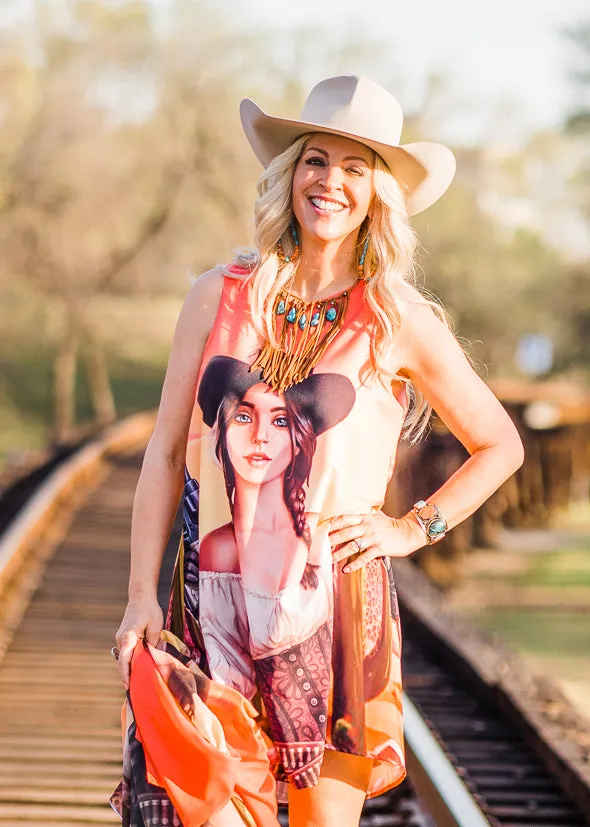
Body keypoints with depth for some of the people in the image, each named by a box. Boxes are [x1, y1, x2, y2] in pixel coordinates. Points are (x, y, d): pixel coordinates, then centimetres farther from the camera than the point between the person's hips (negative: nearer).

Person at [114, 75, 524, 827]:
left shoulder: (399, 321, 1)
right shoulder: (220, 296, 4)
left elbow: (499, 447, 14)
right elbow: (166, 452, 6)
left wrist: (413, 528, 3)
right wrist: (141, 594, 0)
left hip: (335, 605, 0)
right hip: (215, 602, 1)